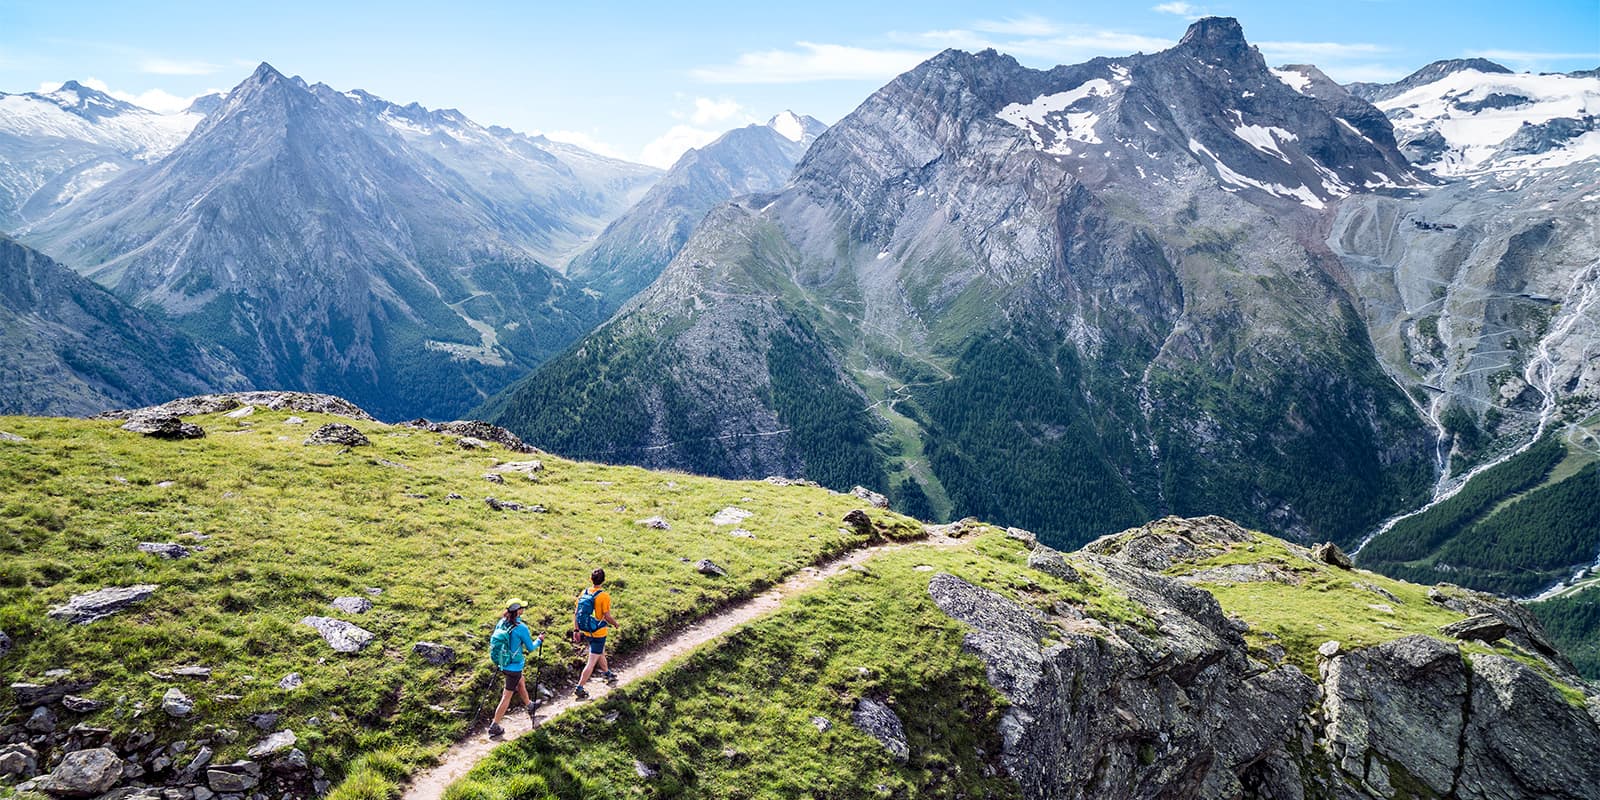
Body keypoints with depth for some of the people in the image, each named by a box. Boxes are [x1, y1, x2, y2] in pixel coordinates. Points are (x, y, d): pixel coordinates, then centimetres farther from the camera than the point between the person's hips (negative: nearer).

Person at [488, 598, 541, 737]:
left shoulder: (501, 623, -5)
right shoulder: (521, 628, -23)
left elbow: (494, 641, 8)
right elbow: (530, 648, -11)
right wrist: (539, 640, 8)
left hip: (502, 664, 7)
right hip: (514, 667, -7)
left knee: (521, 683, 30)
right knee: (507, 696, 6)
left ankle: (530, 706, 51)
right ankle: (494, 727, 12)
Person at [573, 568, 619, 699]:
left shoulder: (584, 593, -3)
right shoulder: (604, 596, -21)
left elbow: (576, 614, 1)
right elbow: (607, 616, -19)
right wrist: (615, 624, 1)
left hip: (586, 632, 7)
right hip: (599, 633, -7)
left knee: (601, 652, 30)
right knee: (592, 662, 2)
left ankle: (607, 674, 50)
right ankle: (579, 688, 2)